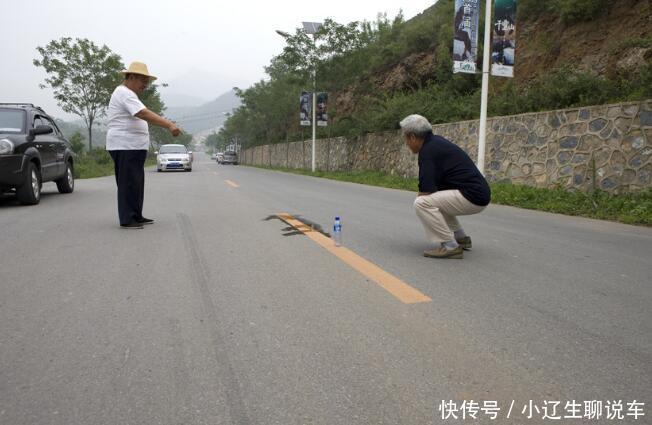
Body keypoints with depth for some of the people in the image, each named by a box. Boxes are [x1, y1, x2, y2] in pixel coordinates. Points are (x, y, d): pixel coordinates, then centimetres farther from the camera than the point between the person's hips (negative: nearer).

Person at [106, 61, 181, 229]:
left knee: (136, 182, 13)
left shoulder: (127, 94, 21)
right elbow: (145, 114, -28)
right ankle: (127, 219, -4)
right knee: (128, 183, -8)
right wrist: (169, 125, -35)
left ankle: (136, 216, 20)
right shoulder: (125, 94, -14)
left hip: (134, 147, 11)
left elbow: (142, 116, 23)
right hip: (125, 146, -11)